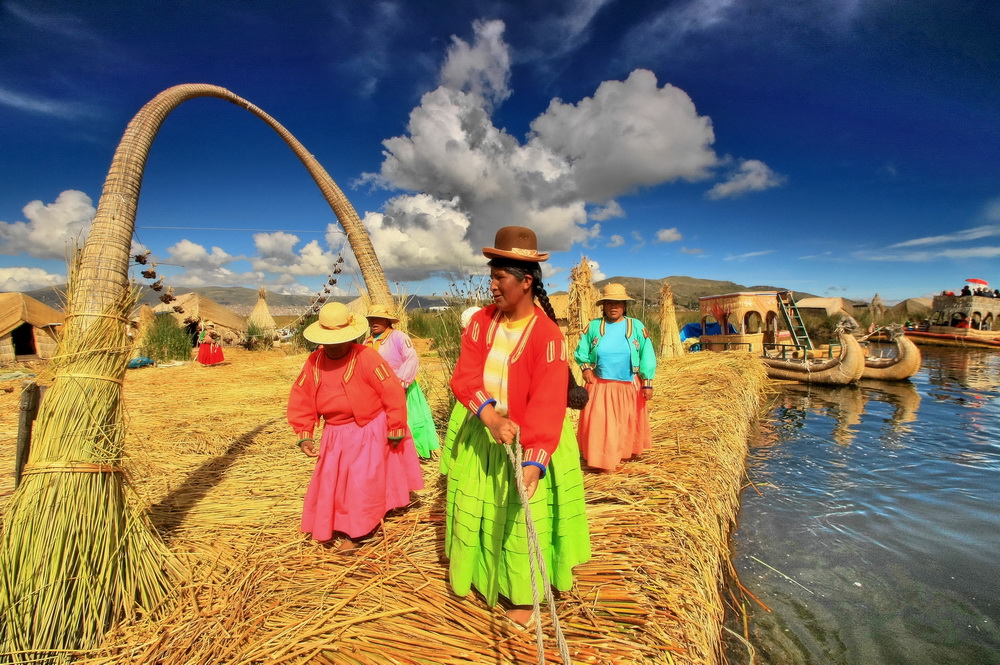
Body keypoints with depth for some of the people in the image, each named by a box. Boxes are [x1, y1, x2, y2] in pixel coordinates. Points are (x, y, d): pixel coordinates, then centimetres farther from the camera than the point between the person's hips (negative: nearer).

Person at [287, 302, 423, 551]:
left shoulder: (366, 357, -22)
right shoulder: (314, 361, -5)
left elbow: (393, 393, -18)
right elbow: (301, 399, 1)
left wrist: (396, 431, -12)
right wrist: (304, 435, -8)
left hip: (368, 433, -5)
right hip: (335, 435, 5)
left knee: (362, 483, 2)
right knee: (330, 482, 15)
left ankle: (354, 531, 23)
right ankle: (334, 528, 39)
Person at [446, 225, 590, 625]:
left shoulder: (547, 335, -21)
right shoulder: (482, 321, -5)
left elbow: (547, 404, -26)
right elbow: (465, 375, -14)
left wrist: (534, 461, -35)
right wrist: (489, 415, -32)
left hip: (529, 441, -5)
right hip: (483, 435, 5)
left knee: (522, 518, 10)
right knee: (476, 509, 20)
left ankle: (523, 594, 36)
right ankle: (481, 575, 47)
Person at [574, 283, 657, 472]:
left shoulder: (637, 327, -2)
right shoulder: (593, 326, 0)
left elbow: (647, 356, -2)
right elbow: (581, 351, 7)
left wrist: (647, 383, -7)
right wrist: (585, 367, -11)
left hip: (629, 387, 0)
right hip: (600, 386, 0)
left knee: (628, 423, 15)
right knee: (599, 424, 1)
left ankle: (627, 453, 34)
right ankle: (602, 460, 14)